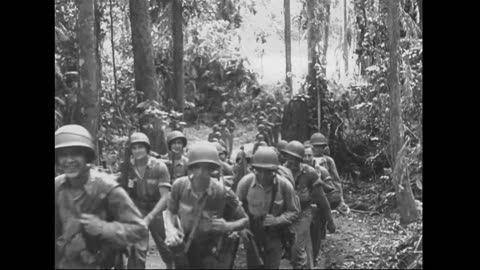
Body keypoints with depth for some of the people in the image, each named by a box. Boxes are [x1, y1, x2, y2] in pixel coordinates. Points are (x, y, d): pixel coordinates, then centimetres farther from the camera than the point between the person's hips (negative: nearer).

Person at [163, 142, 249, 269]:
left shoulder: (223, 193, -21)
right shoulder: (179, 185, -14)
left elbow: (245, 220, -7)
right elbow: (170, 211, 3)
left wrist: (228, 226, -26)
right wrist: (171, 229, -16)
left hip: (212, 254, -3)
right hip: (184, 248, 3)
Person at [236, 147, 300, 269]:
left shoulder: (285, 185, -18)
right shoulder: (245, 182, -19)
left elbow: (294, 211, -4)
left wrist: (278, 220, -20)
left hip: (274, 237, 0)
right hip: (252, 235, 1)